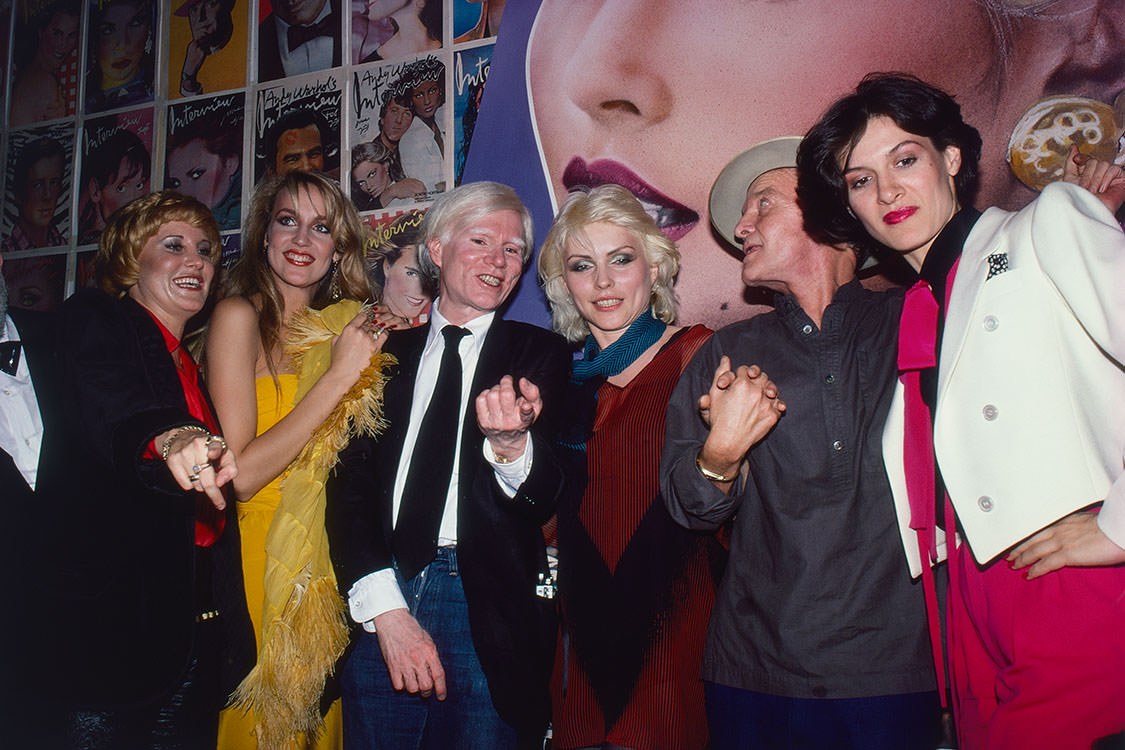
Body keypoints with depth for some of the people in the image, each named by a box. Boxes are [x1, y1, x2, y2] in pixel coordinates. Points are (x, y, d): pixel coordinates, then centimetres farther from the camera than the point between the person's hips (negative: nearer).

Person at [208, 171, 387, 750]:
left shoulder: (332, 327, 9)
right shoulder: (239, 315, -9)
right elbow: (239, 474, -18)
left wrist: (372, 359, 2)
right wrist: (338, 376, -17)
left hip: (321, 561, 6)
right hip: (259, 549, -6)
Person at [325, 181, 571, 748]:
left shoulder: (539, 353, 5)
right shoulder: (387, 352, 10)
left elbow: (543, 501, -3)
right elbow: (348, 482, 3)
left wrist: (512, 445, -26)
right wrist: (385, 608, -9)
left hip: (488, 609, -2)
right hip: (380, 596, 2)